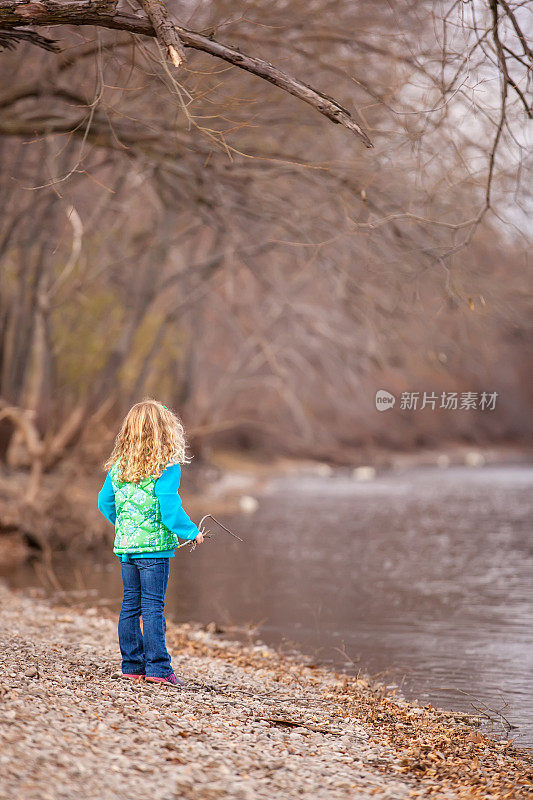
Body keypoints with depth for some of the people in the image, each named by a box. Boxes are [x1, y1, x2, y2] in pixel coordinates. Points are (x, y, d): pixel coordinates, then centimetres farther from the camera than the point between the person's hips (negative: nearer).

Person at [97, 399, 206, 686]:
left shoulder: (118, 466, 6)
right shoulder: (167, 468, -12)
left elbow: (105, 503, 12)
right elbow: (169, 509, -17)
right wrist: (192, 533, -4)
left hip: (124, 545, 6)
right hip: (155, 546, -6)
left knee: (130, 605, 11)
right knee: (153, 606, -4)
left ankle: (132, 665, 16)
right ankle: (158, 668, -2)